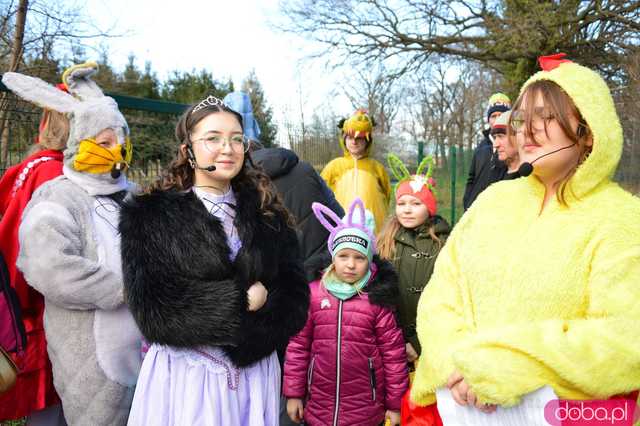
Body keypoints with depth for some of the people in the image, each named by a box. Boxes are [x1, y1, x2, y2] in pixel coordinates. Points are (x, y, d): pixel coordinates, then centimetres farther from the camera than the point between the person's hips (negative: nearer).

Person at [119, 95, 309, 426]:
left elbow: (294, 299, -3)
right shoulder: (149, 216, -8)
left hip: (256, 371, 3)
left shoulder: (266, 213, 1)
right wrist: (242, 301, -15)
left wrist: (244, 341, -17)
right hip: (184, 374, -3)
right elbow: (154, 312, -16)